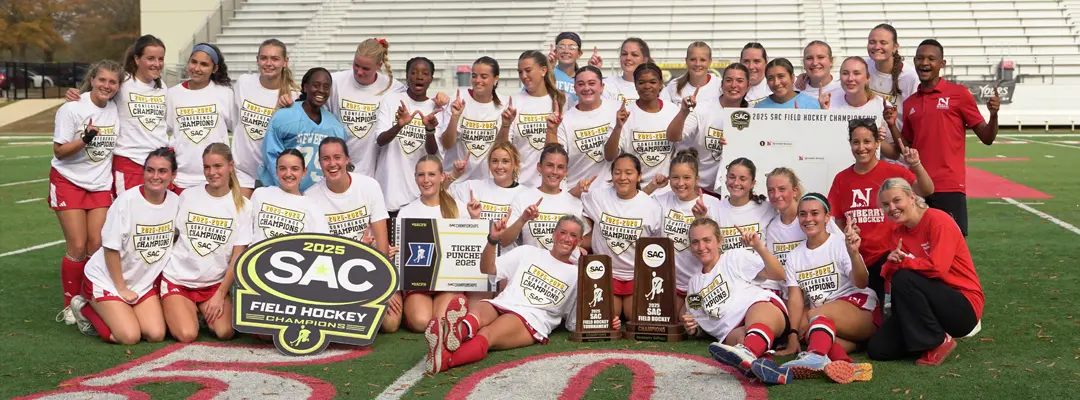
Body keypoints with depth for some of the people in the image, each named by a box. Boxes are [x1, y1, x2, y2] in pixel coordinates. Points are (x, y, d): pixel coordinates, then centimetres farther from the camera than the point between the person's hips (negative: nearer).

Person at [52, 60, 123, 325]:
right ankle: (70, 306, 8)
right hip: (68, 182, -4)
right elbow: (59, 151, -12)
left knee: (97, 246, -3)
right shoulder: (72, 109, -12)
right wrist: (85, 139, -28)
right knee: (78, 247, -8)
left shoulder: (117, 110, 1)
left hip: (100, 185, 4)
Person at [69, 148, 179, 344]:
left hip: (144, 281, 5)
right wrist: (122, 289, -13)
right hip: (107, 278, -5)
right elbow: (111, 248, -16)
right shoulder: (127, 201, -21)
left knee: (156, 334, -9)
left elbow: (174, 241, 8)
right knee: (129, 336, -17)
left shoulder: (176, 202, -6)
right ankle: (86, 308, 10)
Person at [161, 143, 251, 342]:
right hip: (177, 278, -1)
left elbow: (238, 256, -5)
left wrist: (221, 294, -9)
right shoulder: (187, 196, -2)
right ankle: (173, 310, 14)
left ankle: (203, 311, 15)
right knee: (187, 335, -20)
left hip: (215, 282, 1)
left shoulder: (242, 205, -4)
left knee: (225, 332, -18)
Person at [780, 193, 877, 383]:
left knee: (815, 316, -34)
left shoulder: (841, 243, -3)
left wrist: (853, 253, -37)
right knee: (812, 331, -31)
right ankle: (844, 363, -56)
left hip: (860, 310, -4)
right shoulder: (794, 256, 10)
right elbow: (795, 297, 0)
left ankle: (816, 357, -61)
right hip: (822, 318, 4)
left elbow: (861, 284, -17)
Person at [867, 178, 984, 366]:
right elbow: (889, 275, -3)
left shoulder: (938, 220, -13)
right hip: (931, 306, 6)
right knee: (877, 349, -9)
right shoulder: (897, 234, 7)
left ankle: (939, 341, -15)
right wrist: (891, 264, -24)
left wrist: (902, 262, -13)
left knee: (904, 279, -31)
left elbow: (937, 268, -25)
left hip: (963, 309, -6)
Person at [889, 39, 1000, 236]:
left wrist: (993, 115, -18)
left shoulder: (959, 94, 1)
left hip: (949, 187, -4)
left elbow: (986, 138, 1)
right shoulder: (909, 103, 14)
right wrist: (892, 125, 3)